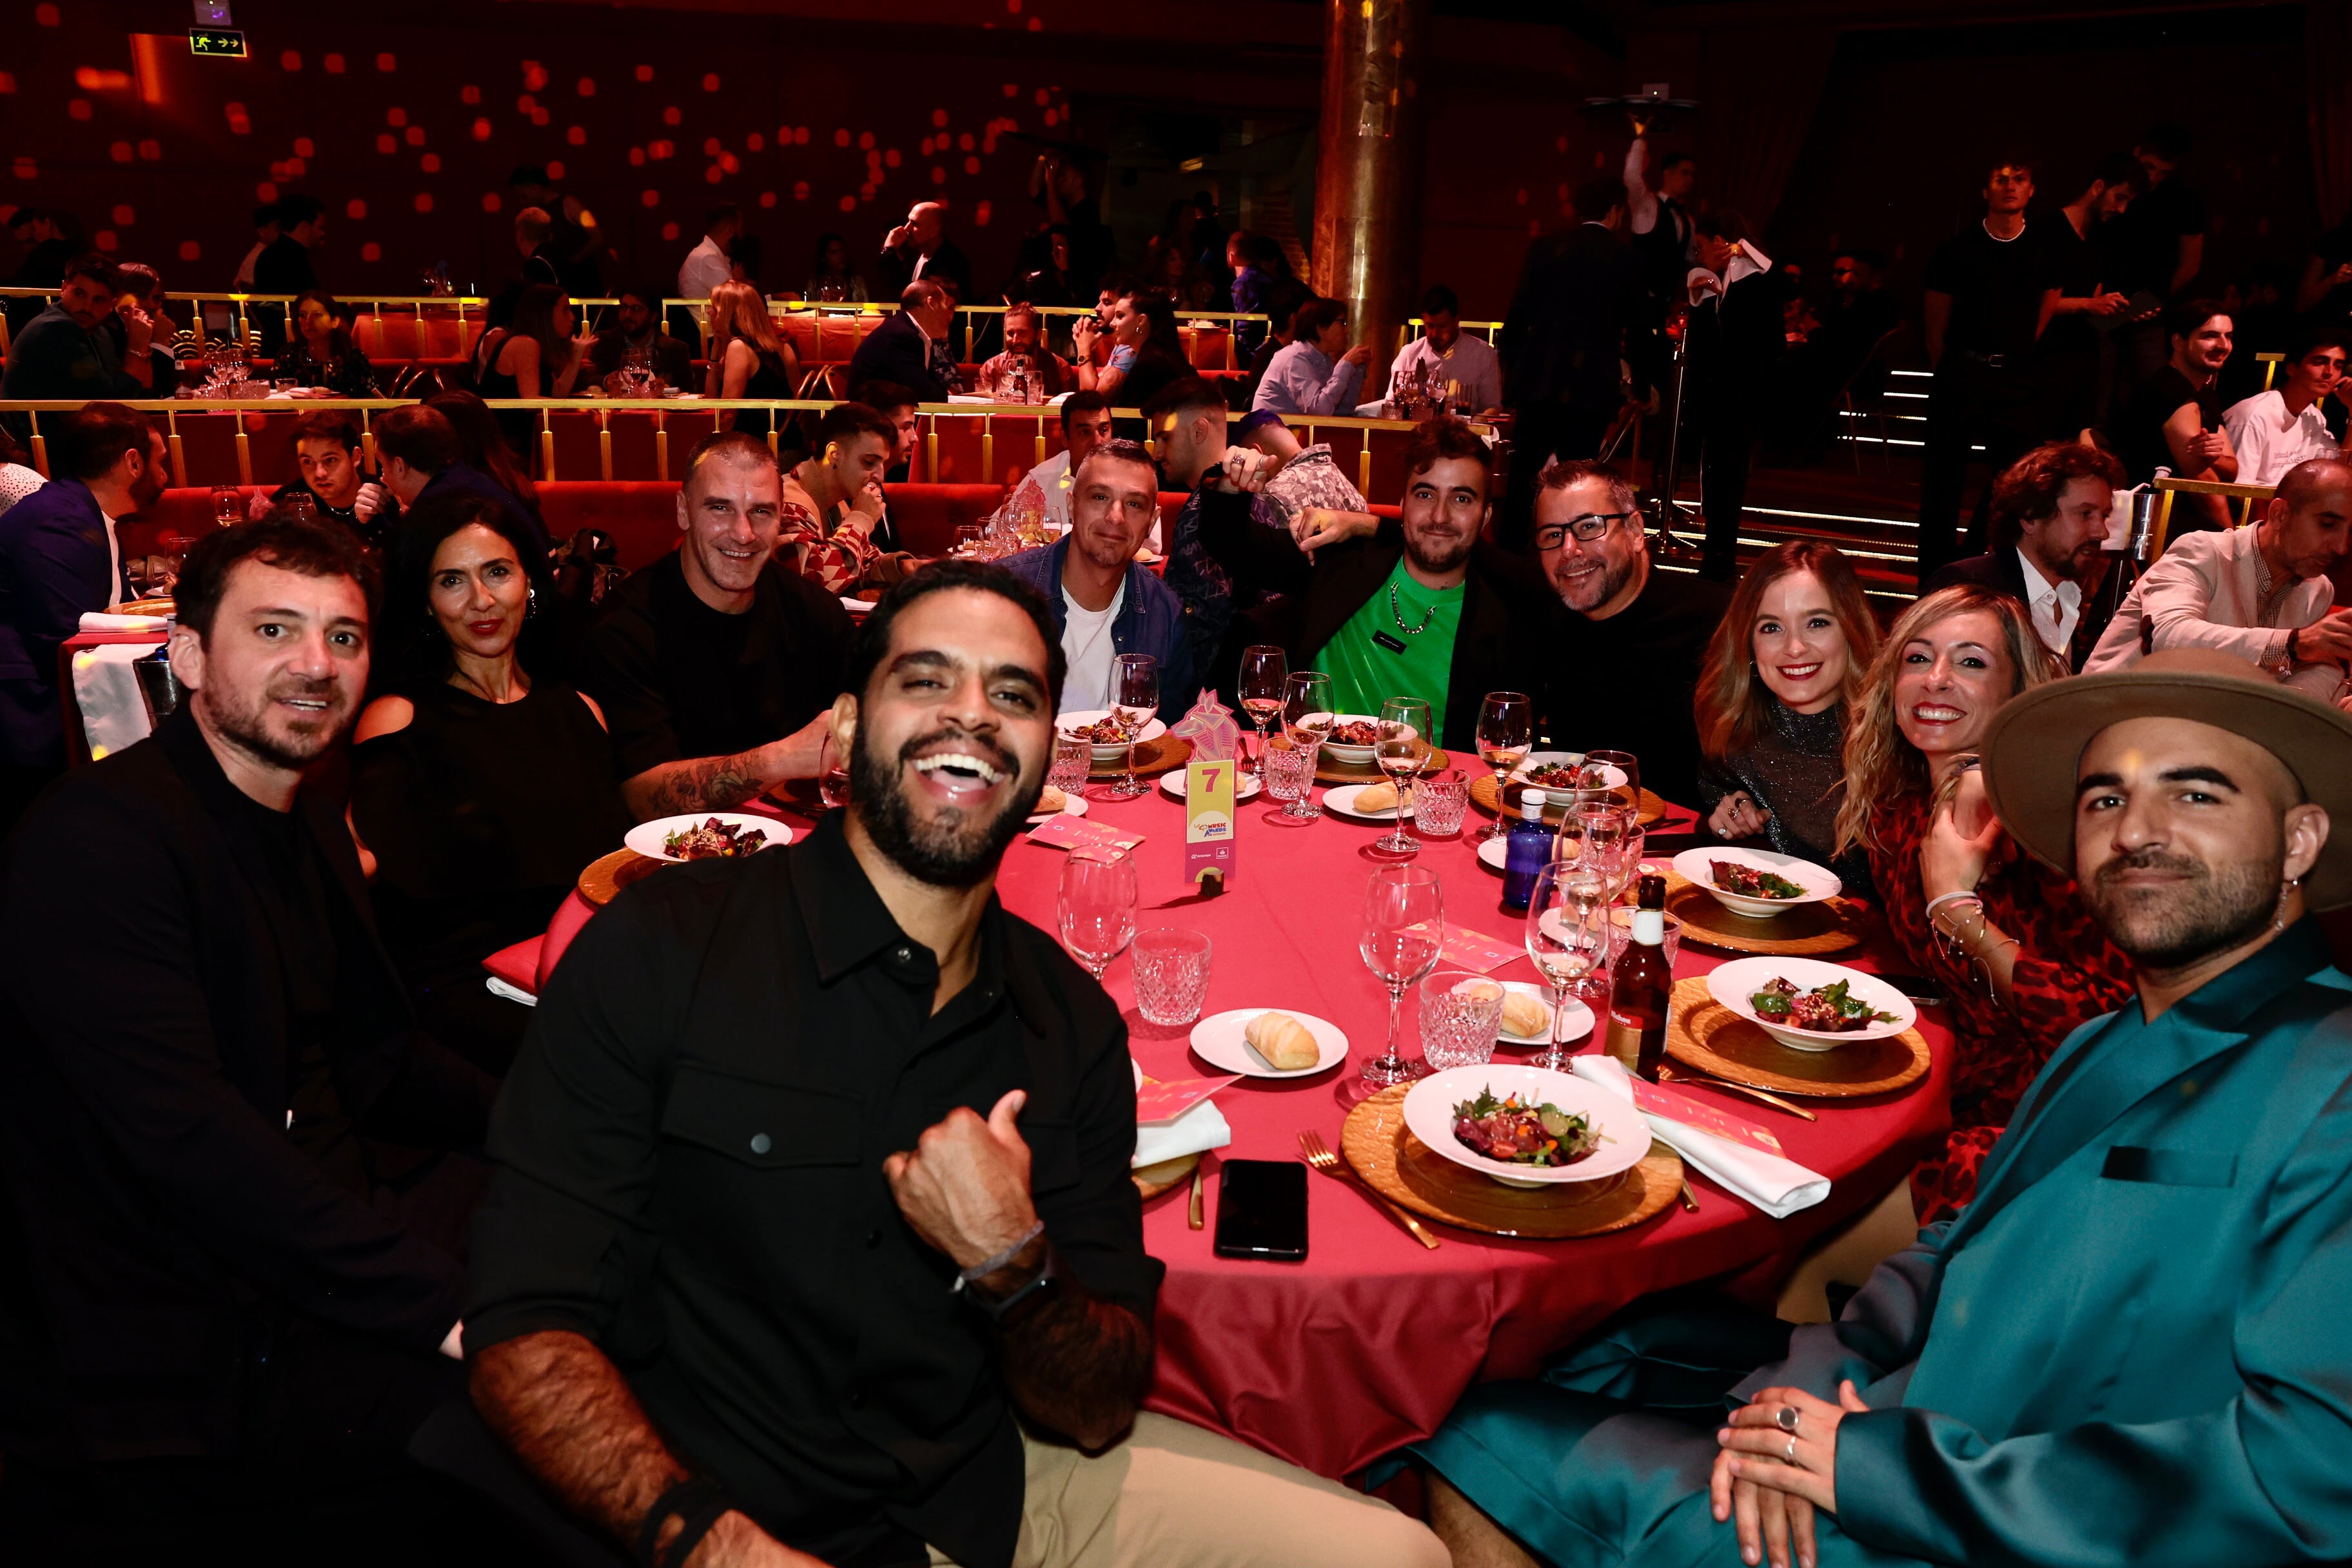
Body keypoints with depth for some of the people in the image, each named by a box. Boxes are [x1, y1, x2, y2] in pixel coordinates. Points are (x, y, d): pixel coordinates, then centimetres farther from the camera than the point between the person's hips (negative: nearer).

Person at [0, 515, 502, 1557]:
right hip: (187, 1344, -9)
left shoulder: (308, 816, 11)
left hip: (336, 1210, 9)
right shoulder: (97, 839, -18)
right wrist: (443, 1302, -29)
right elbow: (187, 1138, -27)